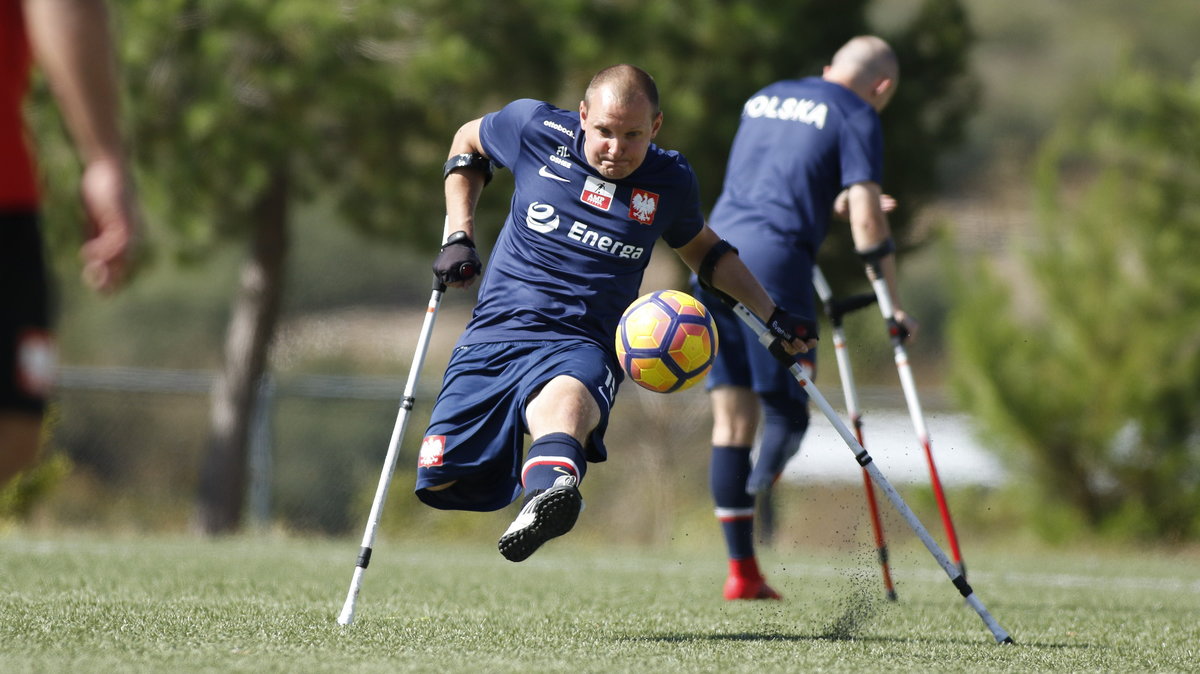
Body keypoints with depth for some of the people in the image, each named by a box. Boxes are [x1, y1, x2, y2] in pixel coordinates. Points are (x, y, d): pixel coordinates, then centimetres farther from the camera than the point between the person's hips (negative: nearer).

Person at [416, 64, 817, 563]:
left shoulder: (670, 181, 4)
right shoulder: (536, 129, 0)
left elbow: (702, 248, 27)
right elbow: (468, 143, 21)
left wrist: (772, 315, 22)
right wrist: (458, 238, 11)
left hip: (583, 345, -2)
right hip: (498, 330, 2)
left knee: (564, 399, -40)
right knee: (437, 480, -11)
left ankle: (548, 492, -73)